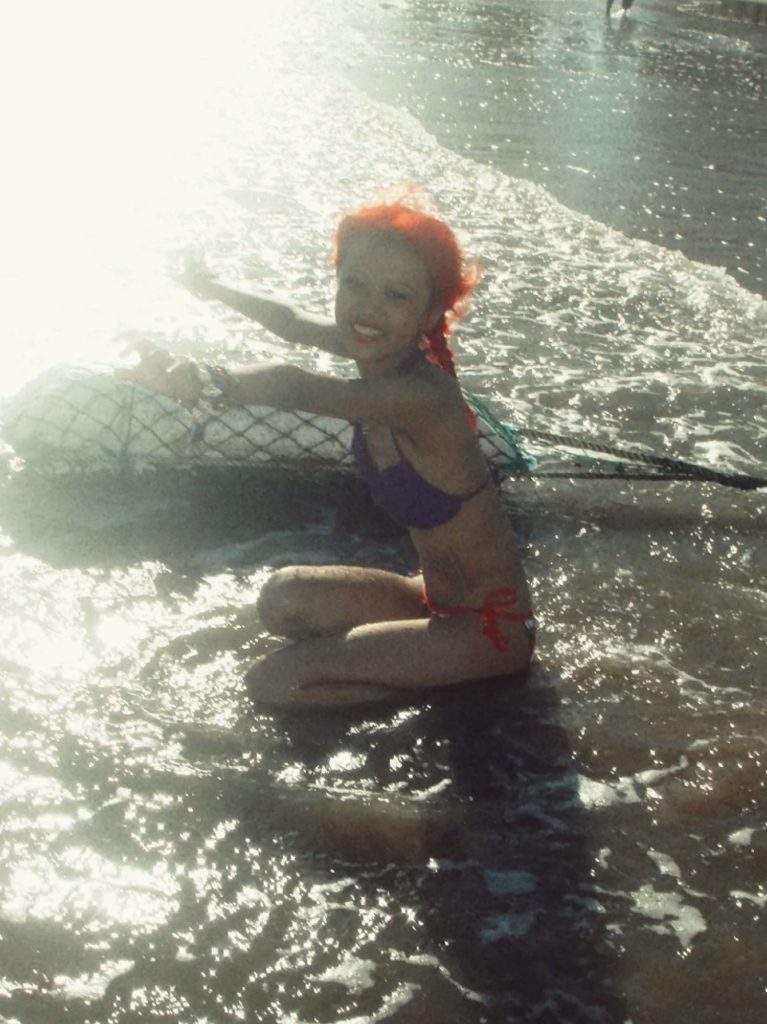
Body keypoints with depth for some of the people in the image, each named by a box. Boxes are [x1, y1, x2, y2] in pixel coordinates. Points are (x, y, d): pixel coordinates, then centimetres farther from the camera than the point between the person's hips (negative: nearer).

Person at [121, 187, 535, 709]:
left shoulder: (421, 396, -30)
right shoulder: (383, 350, -4)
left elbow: (297, 388, -49)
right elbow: (293, 321, 18)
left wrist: (210, 382, -67)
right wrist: (215, 288, 34)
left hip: (490, 627, -9)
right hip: (437, 597, 9)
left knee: (273, 682, -12)